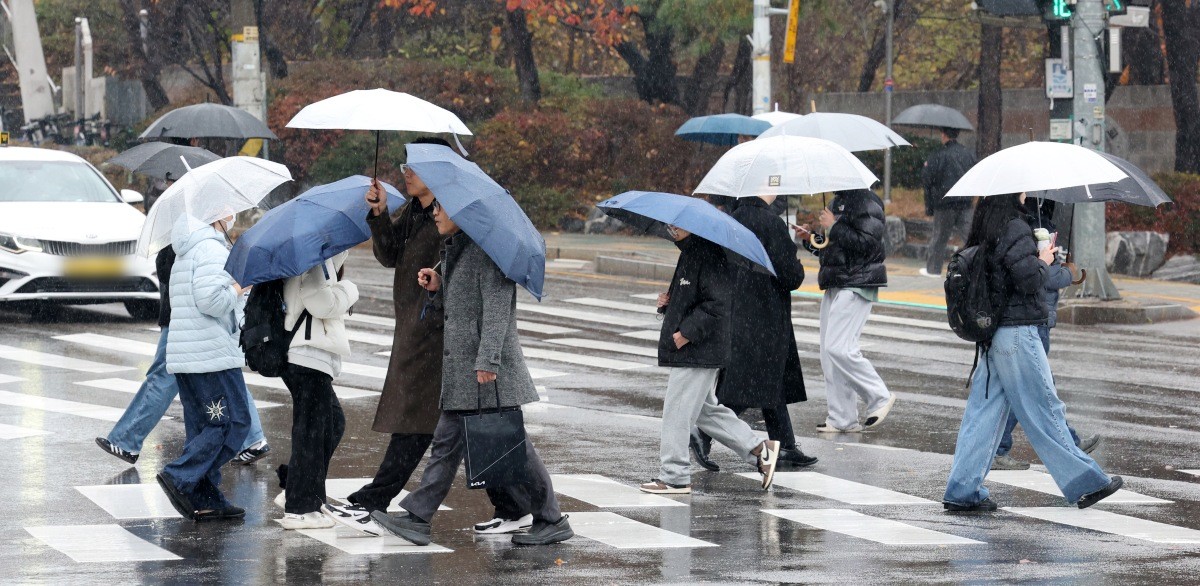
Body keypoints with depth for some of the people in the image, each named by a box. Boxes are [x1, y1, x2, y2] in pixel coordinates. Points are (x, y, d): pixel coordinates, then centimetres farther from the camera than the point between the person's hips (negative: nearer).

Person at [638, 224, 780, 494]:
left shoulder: (709, 255, -17)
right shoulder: (689, 254, 15)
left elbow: (717, 305, -23)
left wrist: (686, 333, -21)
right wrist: (668, 302, 7)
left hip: (698, 353, -11)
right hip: (693, 353, 11)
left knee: (677, 411, -5)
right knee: (706, 411, 17)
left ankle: (674, 477, 1)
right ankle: (758, 450, 21)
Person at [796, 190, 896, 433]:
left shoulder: (865, 202, -10)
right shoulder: (837, 202, 20)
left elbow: (867, 243, -21)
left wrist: (833, 227, -15)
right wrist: (810, 238, 10)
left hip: (856, 285, -10)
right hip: (835, 286, 10)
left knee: (839, 348, -17)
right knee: (829, 352, 6)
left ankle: (880, 397, -3)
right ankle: (842, 419, 9)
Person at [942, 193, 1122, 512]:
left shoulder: (983, 231, 9)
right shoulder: (1015, 229, -16)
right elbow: (1028, 279, -21)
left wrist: (1040, 255, 13)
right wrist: (1043, 261, -2)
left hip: (991, 336, 8)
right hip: (1017, 333, -8)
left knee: (984, 411, 9)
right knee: (1045, 408, 0)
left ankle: (962, 491, 8)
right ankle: (1084, 482, 8)